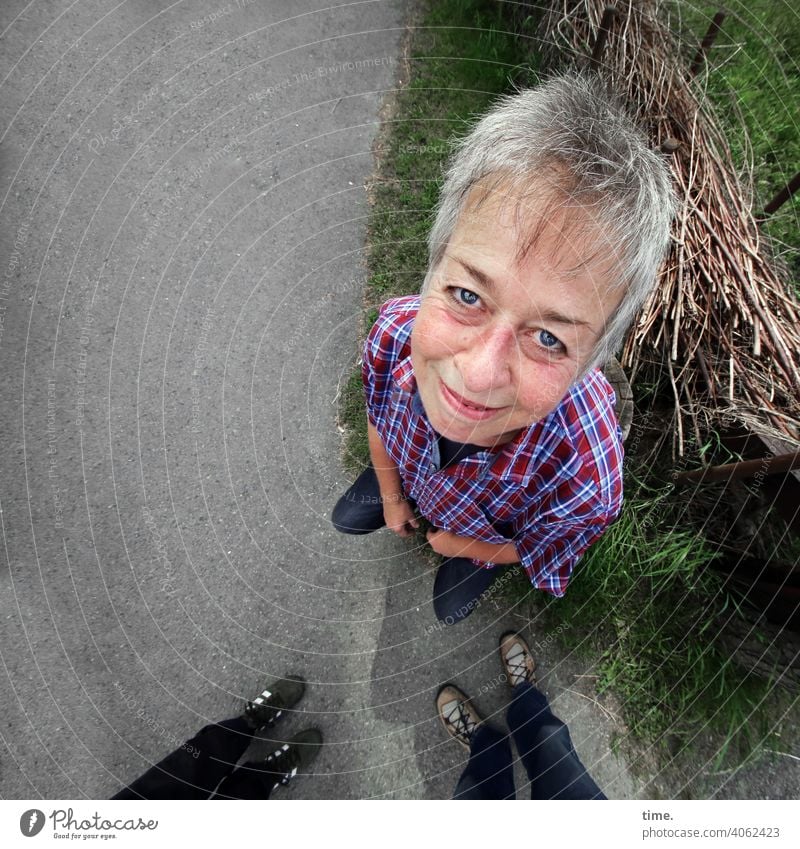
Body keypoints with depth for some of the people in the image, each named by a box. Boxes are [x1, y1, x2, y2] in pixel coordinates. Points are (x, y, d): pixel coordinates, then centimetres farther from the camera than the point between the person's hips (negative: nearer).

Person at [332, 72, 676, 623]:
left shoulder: (586, 481, -49)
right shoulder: (394, 333, -42)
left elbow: (540, 555, -21)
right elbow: (378, 418, -15)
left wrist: (461, 545, -4)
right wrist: (390, 496, 1)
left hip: (488, 533, -1)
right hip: (408, 469, 2)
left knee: (451, 606, 31)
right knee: (347, 518, 30)